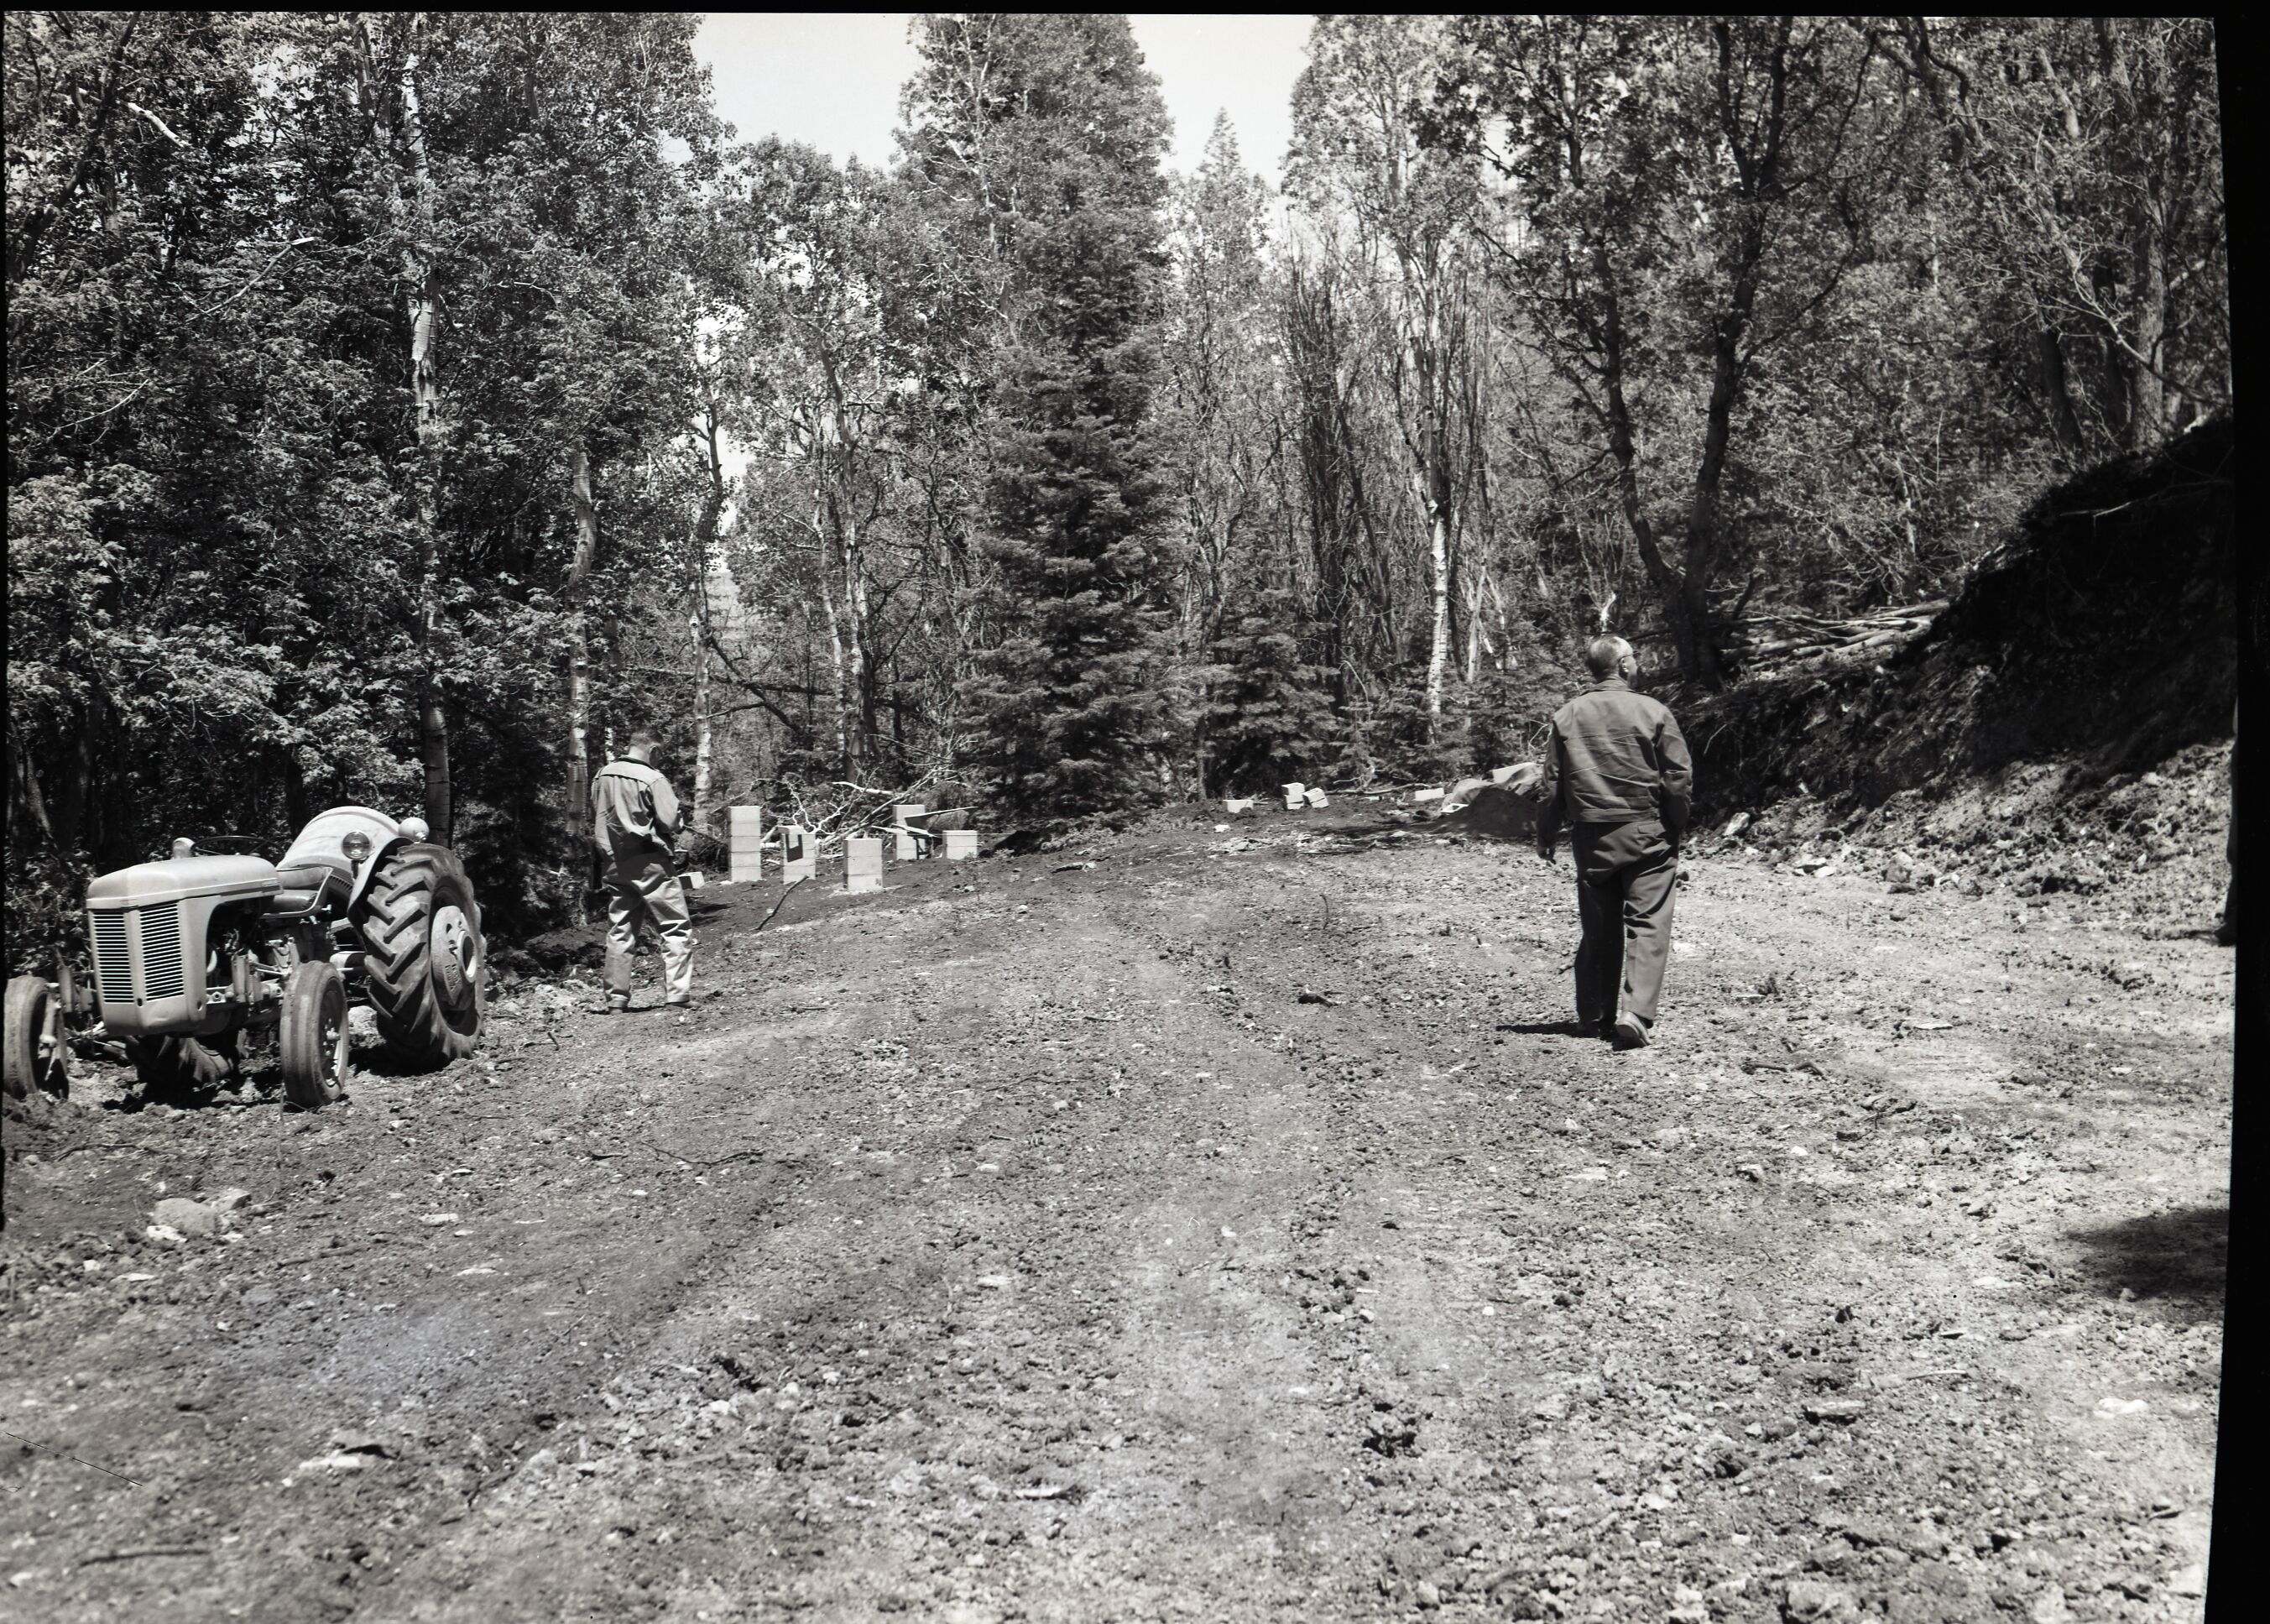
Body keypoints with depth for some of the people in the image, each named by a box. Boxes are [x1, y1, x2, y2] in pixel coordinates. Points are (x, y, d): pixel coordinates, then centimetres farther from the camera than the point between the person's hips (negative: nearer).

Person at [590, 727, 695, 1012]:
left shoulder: (602, 777, 7)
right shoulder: (652, 779, -13)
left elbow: (596, 820, 15)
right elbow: (669, 823, -15)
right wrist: (667, 838, 6)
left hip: (615, 864, 6)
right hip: (649, 862, -6)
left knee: (619, 933, 13)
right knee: (676, 929, 0)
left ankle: (616, 1000, 13)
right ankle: (676, 997, -7)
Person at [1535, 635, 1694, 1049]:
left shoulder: (1567, 716, 2)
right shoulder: (1652, 712, -7)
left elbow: (1551, 784, 4)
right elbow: (1679, 777, -5)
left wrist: (1546, 836, 14)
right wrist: (1678, 828, 8)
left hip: (1591, 836, 3)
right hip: (1647, 833, -3)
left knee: (1598, 931, 12)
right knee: (1647, 924, -2)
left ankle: (1594, 1019, 18)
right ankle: (1636, 1013, -15)